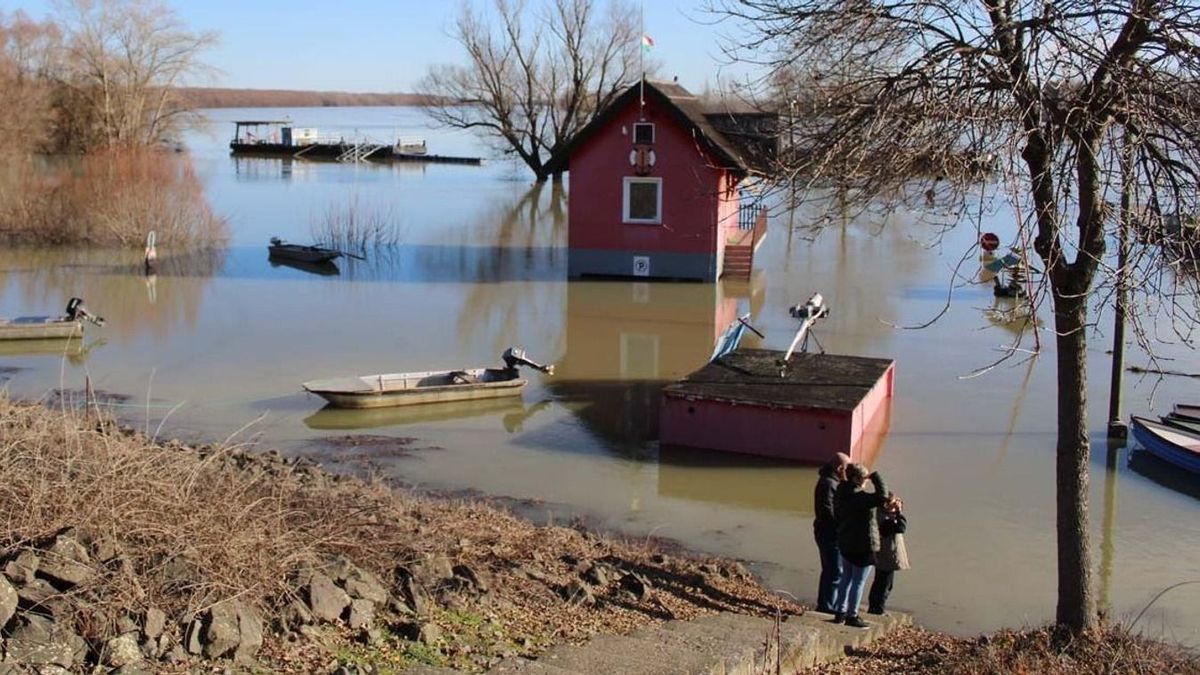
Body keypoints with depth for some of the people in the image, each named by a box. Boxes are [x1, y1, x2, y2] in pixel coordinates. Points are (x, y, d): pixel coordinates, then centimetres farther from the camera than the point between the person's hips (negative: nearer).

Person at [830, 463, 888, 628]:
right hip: (863, 545, -9)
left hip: (845, 543, 9)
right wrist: (876, 477, -21)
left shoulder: (840, 495, 4)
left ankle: (840, 612, 26)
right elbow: (881, 497, -34)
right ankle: (852, 616, 8)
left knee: (846, 578, 19)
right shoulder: (859, 497, -24)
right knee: (858, 582, 2)